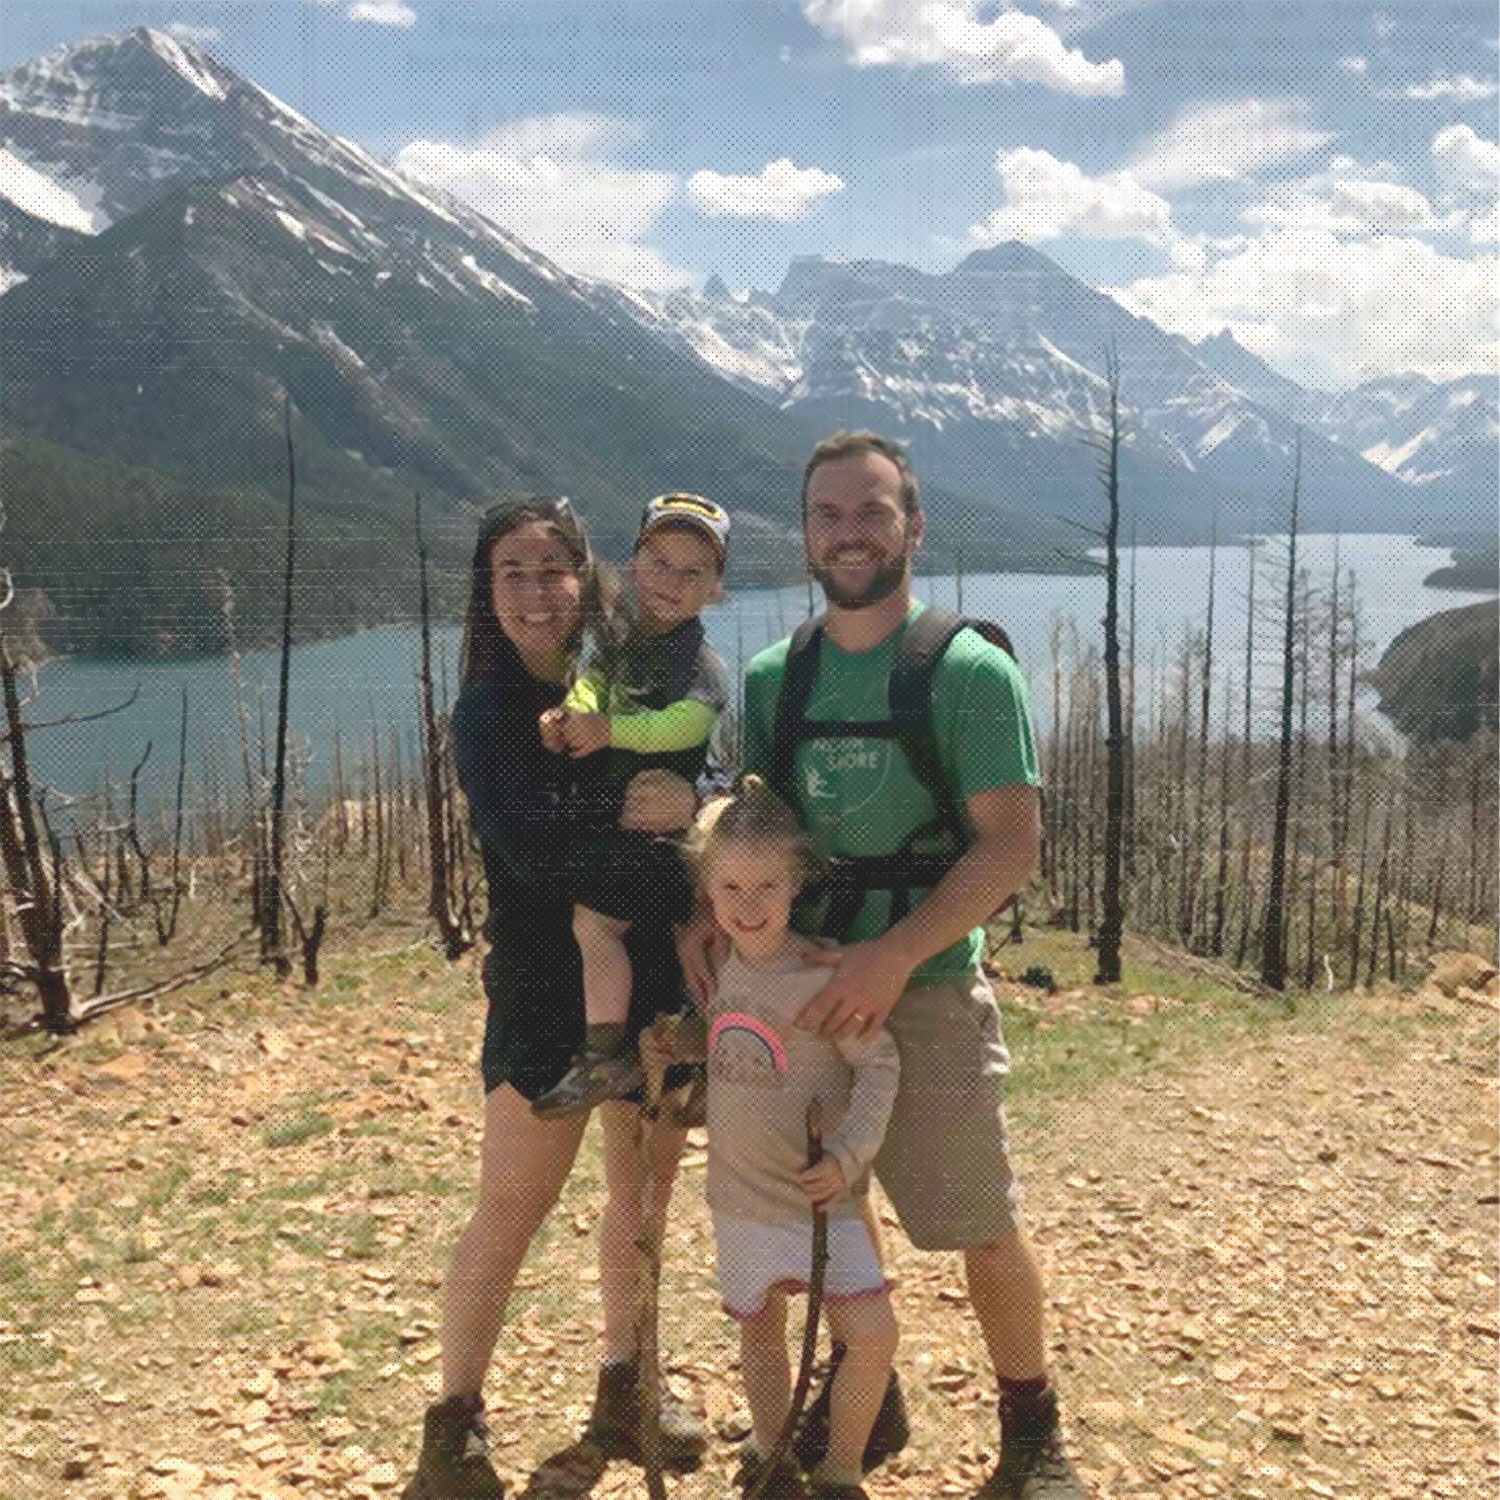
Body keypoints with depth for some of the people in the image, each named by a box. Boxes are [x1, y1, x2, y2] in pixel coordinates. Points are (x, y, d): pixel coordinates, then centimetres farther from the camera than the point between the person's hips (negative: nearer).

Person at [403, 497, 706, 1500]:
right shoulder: (492, 706, -5)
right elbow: (528, 844, -19)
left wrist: (689, 805, -23)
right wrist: (641, 822, -18)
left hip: (655, 983, 5)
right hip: (544, 993, -4)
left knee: (644, 1201, 15)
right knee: (509, 1218, -1)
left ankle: (626, 1390, 35)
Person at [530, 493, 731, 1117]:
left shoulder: (699, 660, -14)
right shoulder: (621, 643, 13)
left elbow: (688, 719, -30)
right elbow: (593, 680, 2)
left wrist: (610, 728, -27)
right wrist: (572, 710, -20)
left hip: (663, 827, -9)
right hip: (613, 821, 9)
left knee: (592, 917, -19)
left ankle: (607, 1057, -9)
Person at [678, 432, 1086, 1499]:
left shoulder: (970, 671, -9)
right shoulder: (774, 678, 6)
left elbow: (1011, 846, -14)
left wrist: (895, 954, -24)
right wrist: (710, 909, -7)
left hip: (926, 991, -4)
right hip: (794, 986, 5)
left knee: (983, 1228, 3)